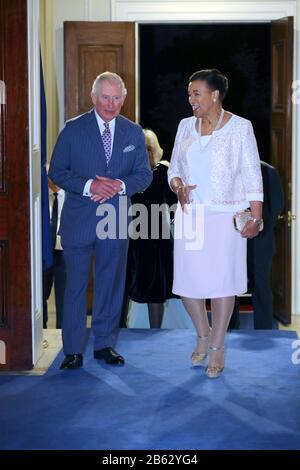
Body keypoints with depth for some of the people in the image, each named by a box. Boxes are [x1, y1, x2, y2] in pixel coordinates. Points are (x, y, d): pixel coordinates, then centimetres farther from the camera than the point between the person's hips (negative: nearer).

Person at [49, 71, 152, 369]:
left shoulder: (134, 132, 7)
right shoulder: (73, 130, -1)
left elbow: (144, 174, 7)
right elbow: (57, 171, -3)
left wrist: (120, 185, -14)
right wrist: (88, 185, -19)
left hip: (116, 220, 3)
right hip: (78, 219, -2)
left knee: (111, 284, 10)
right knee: (76, 285, 3)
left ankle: (105, 344, 23)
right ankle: (73, 350, 12)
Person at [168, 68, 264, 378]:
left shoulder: (240, 128, -5)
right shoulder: (186, 126, 7)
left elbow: (252, 176, -4)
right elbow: (174, 167, 13)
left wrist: (256, 217, -9)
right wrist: (179, 187, -8)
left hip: (225, 217, -4)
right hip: (189, 215, 4)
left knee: (222, 282, 2)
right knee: (187, 280, 3)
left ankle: (217, 347, 17)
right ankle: (203, 334, 28)